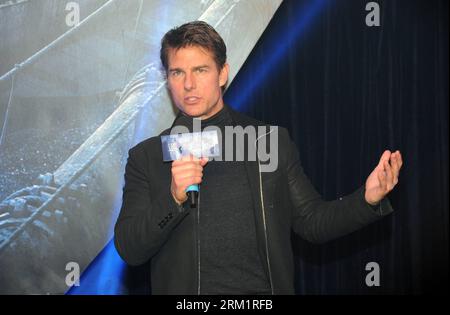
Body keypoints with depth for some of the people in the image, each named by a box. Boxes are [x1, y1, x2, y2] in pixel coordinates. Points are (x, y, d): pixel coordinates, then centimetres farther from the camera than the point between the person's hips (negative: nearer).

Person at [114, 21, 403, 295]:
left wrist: (368, 198, -11)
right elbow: (129, 250, -5)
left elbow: (312, 223, 5)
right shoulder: (146, 157, 1)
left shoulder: (272, 141, 3)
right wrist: (174, 198, -20)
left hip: (266, 289, 1)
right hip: (185, 292, 0)